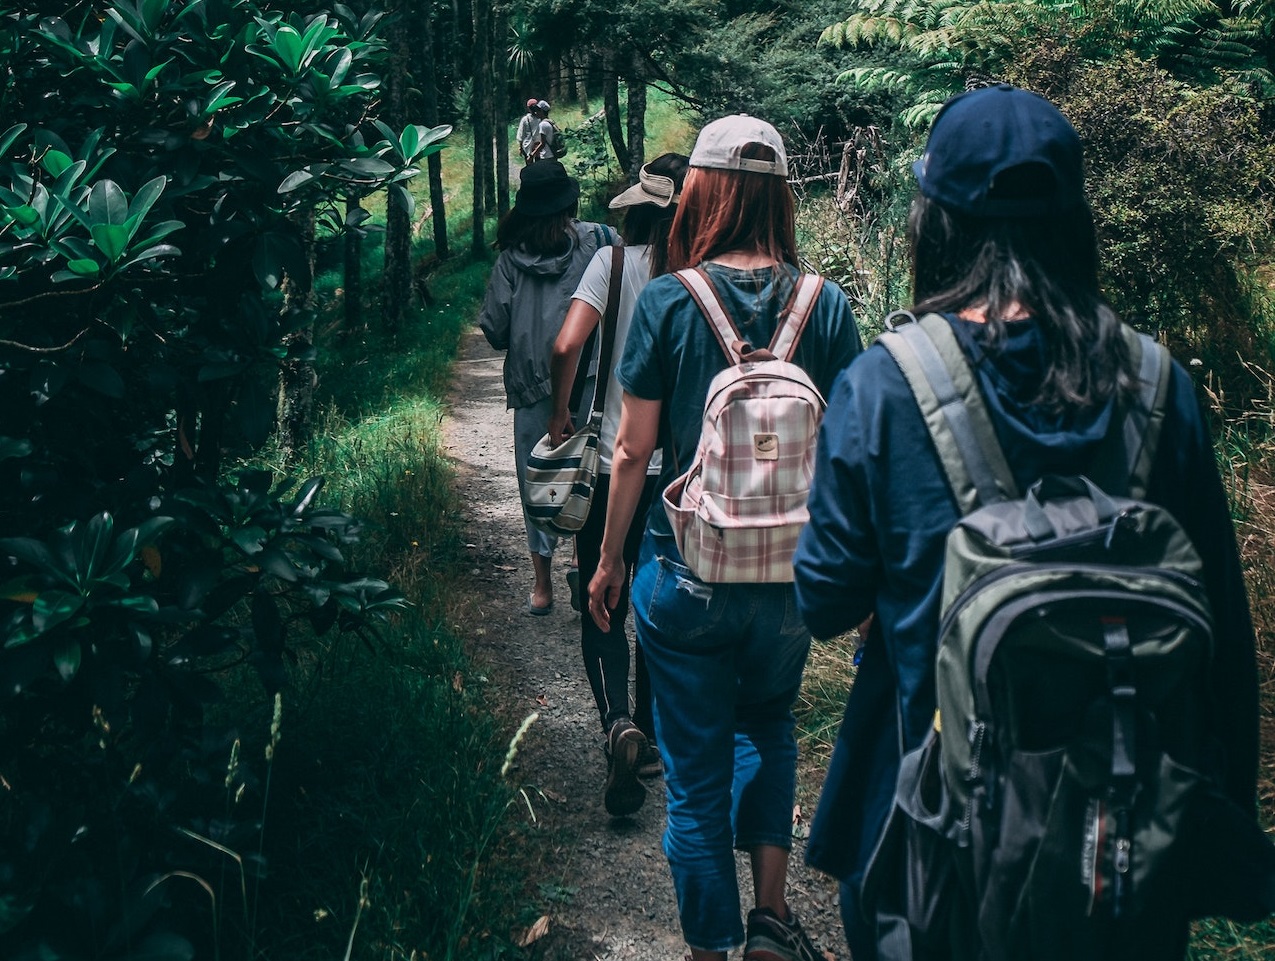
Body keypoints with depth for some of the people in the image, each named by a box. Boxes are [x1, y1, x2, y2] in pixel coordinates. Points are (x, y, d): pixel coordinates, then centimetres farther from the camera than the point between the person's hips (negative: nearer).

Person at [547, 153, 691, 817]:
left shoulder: (615, 261, -8)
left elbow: (566, 346, -19)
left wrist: (560, 415, -4)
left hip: (616, 464, -2)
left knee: (602, 611, 6)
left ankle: (619, 725, -17)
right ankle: (653, 739, 27)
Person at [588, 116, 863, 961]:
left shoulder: (668, 302, -11)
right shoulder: (827, 306, -6)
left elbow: (634, 450, -6)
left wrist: (609, 560, 7)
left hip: (686, 574, -2)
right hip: (791, 572, 2)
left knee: (697, 772, 13)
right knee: (769, 726, 28)